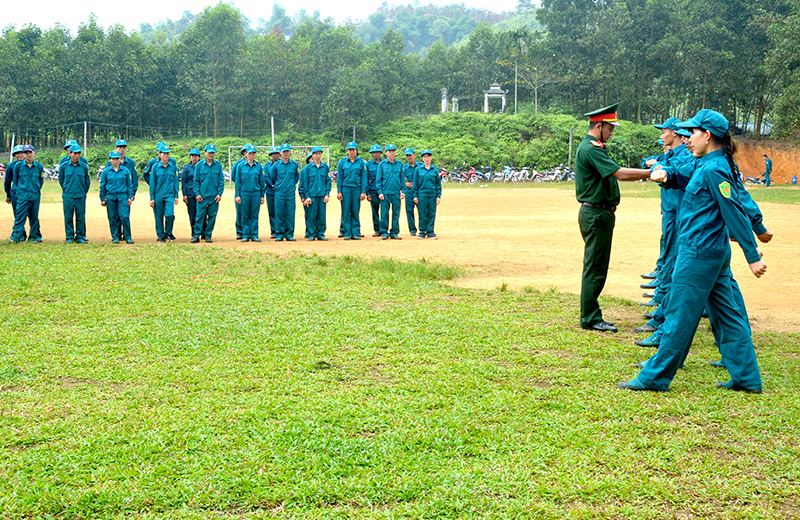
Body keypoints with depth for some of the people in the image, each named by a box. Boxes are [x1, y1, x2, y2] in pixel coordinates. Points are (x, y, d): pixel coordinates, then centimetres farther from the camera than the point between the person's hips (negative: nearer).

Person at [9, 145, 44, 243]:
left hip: (35, 196, 1)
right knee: (20, 216, -8)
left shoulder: (39, 167, 4)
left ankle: (34, 236, 17)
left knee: (34, 217, 8)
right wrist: (20, 190, 12)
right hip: (22, 196, -1)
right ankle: (15, 236, -8)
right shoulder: (18, 166, 1)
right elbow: (15, 180, 11)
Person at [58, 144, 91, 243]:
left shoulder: (84, 166, 3)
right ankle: (69, 237, 11)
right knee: (68, 217, 2)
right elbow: (61, 180, 13)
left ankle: (80, 236, 11)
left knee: (81, 217, 2)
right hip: (68, 197, -1)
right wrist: (66, 191, 13)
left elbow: (87, 181, 12)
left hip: (81, 197, 1)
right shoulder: (63, 166, 1)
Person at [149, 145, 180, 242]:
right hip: (158, 195, 0)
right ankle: (161, 235, 16)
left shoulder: (173, 166, 5)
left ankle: (168, 233, 7)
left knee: (170, 214, -15)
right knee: (159, 216, 3)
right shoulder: (155, 167, 1)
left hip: (169, 195, 0)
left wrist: (176, 196, 4)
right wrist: (152, 198, -1)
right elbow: (152, 183, 3)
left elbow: (176, 182, 9)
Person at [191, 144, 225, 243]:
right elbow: (196, 181, 5)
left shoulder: (218, 165, 6)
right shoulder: (199, 165, 4)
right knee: (200, 215, -4)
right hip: (202, 195, -1)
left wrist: (220, 194, -1)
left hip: (214, 196, 1)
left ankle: (208, 235, 12)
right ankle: (196, 235, 0)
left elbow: (221, 180, 6)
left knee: (212, 215, 3)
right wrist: (197, 193, -3)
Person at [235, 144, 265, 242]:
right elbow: (237, 181, 5)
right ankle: (245, 235, 9)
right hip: (244, 193, -1)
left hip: (256, 193, 1)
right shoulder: (240, 166, 3)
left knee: (254, 215, 2)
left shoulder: (259, 166, 6)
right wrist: (237, 195, -1)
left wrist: (262, 196, 8)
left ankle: (254, 235, 7)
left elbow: (261, 182, 10)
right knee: (245, 216, 3)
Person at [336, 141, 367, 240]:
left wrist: (363, 191, -1)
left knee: (355, 212, 1)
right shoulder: (342, 162, 5)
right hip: (345, 189, 0)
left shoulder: (361, 162, 5)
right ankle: (347, 234, 3)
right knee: (346, 212, -2)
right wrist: (339, 191, -1)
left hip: (357, 189, 0)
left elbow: (364, 177, 5)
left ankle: (355, 233, 6)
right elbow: (339, 177, 6)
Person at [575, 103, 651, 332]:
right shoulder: (590, 148, -16)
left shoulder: (594, 148, 18)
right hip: (595, 214, -11)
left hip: (600, 214, 11)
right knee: (594, 268, -6)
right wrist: (653, 173, -20)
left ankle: (590, 316, 19)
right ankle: (590, 319, -2)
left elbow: (613, 174, 16)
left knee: (597, 267, 13)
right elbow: (620, 173, -23)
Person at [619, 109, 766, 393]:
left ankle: (655, 377, 6)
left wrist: (753, 257, -21)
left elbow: (735, 214, -20)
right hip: (715, 253, 10)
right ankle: (746, 377, 17)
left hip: (699, 253, -10)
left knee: (680, 316, -2)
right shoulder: (705, 165, 11)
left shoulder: (713, 170, -18)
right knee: (727, 315, 12)